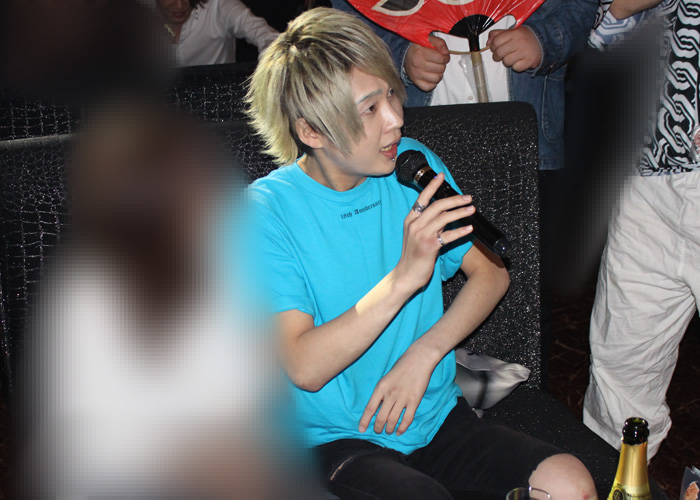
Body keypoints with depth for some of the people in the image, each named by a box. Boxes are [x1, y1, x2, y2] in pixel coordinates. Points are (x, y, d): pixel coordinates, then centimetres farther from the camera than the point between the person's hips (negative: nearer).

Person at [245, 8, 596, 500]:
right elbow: (304, 367, -19)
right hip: (338, 440, -4)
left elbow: (492, 271, 7)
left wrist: (422, 354, -8)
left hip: (437, 417, 5)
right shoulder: (266, 211, -13)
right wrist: (403, 276, -28)